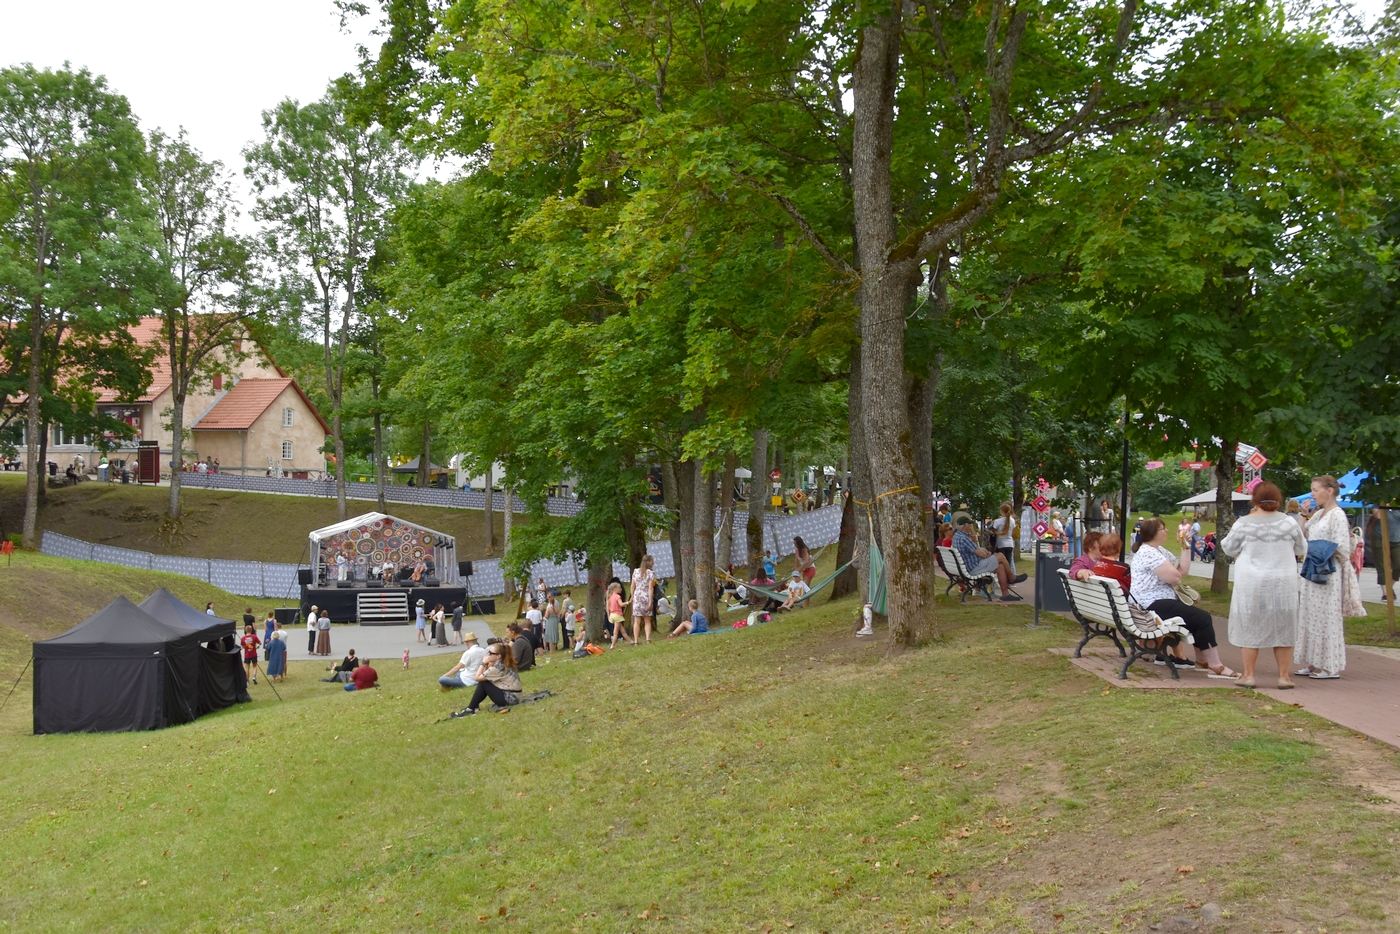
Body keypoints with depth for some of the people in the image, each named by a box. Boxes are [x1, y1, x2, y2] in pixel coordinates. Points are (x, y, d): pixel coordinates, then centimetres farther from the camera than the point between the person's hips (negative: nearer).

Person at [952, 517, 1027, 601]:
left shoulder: (956, 536, 11)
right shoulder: (963, 538, -24)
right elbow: (979, 553, -18)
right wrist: (987, 555, 2)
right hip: (974, 568, -11)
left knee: (1000, 567, 8)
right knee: (1000, 556, -9)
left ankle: (1005, 594, 10)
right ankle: (1012, 578, 12)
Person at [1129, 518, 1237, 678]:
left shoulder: (1159, 550, 16)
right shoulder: (1147, 552, -17)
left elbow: (1183, 571, 11)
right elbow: (1174, 577, -21)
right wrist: (1175, 571, 2)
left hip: (1160, 602, 11)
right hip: (1154, 604, -11)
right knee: (1203, 618, -13)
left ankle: (1202, 660, 21)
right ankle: (1215, 667, -10)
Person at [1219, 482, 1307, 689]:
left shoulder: (1243, 524, -8)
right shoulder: (1288, 522, -4)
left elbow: (1228, 548, 5)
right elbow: (1302, 550, 9)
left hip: (1251, 584, -1)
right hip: (1283, 583, 1)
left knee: (1250, 628, 7)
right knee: (1282, 628, 10)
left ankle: (1249, 675, 8)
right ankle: (1284, 676, 12)